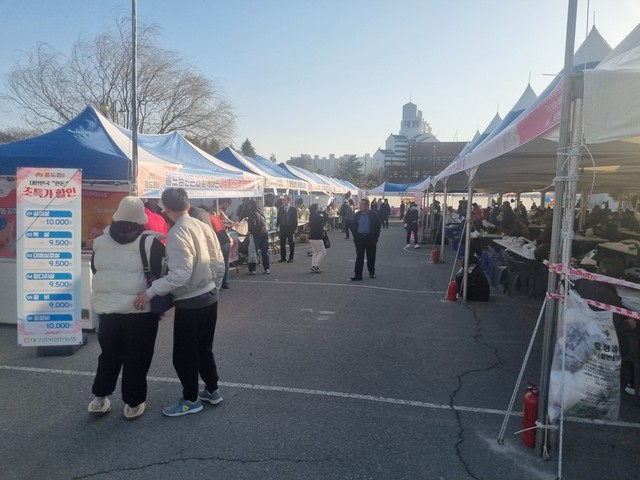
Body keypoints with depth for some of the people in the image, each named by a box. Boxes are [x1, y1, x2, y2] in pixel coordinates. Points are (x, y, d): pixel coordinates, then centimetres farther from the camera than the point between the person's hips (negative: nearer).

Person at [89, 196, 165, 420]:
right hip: (141, 309, -4)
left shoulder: (101, 241, 4)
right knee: (137, 358, 9)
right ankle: (133, 404, 18)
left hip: (107, 308, 4)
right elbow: (161, 273, -10)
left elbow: (96, 270, 15)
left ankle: (99, 399, 28)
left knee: (109, 354, 21)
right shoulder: (150, 242, -11)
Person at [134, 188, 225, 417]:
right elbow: (219, 264, 5)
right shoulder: (203, 226, 1)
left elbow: (180, 275, -28)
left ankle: (191, 400, 25)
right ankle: (212, 390, 36)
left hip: (190, 303, -8)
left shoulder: (176, 234, -20)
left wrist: (150, 292, -22)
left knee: (183, 354, 11)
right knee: (204, 348, 23)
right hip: (210, 297, 8)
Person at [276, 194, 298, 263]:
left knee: (291, 244, 5)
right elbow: (279, 218, 10)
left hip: (290, 228, -3)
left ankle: (291, 258, 12)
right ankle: (283, 257, 15)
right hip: (282, 228, 3)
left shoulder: (293, 209, -3)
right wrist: (277, 224, -4)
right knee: (282, 243, 6)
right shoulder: (280, 209, 8)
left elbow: (295, 220, -4)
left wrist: (295, 228, -9)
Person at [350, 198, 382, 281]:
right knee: (359, 257, -1)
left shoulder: (374, 215, -4)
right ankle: (357, 275, -1)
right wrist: (355, 236, 0)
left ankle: (372, 272, 27)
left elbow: (377, 227, -2)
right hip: (359, 238, 1)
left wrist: (375, 238, -6)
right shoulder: (357, 215, 4)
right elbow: (353, 227, 9)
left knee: (371, 257, 9)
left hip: (370, 238, -1)